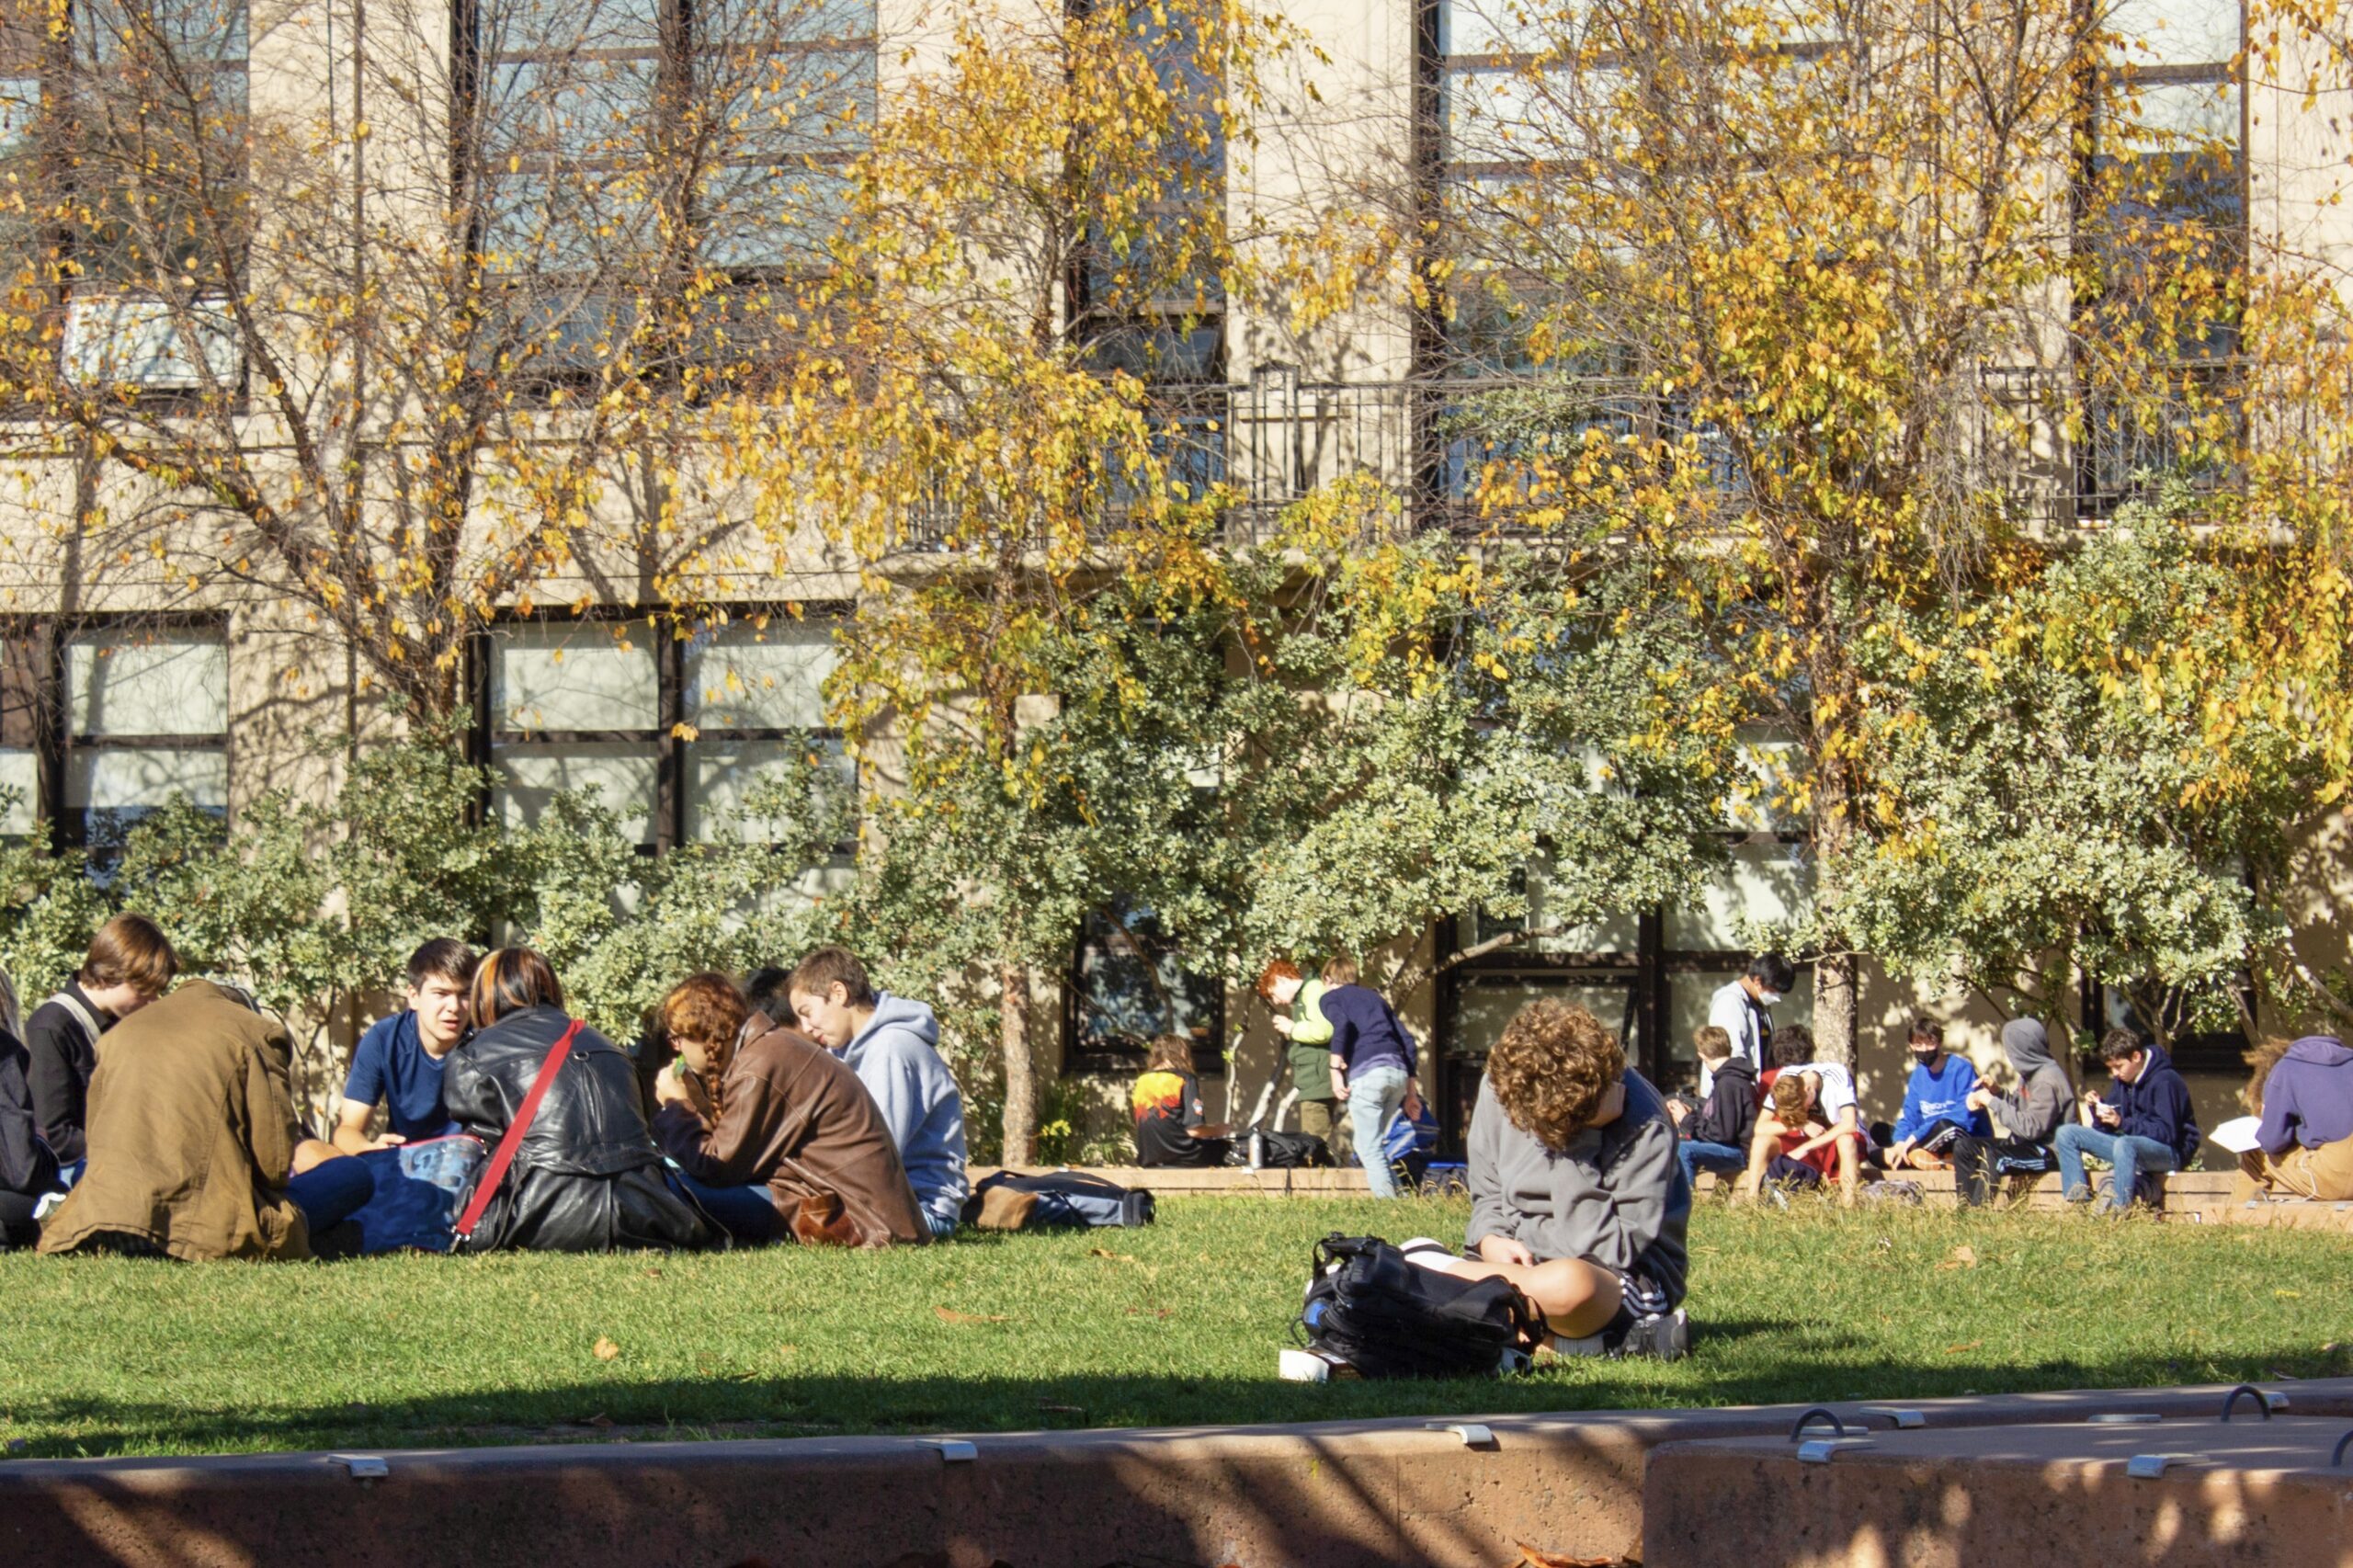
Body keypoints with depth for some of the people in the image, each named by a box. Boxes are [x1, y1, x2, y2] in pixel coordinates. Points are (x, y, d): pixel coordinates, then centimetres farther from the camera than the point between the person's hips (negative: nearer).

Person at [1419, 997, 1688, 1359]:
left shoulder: (1646, 1126, -18)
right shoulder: (1499, 1090, -4)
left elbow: (1613, 1252, -22)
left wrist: (1577, 1149, -26)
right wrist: (1490, 1241, -11)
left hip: (1629, 1280, -5)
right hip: (1521, 1262, 5)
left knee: (1569, 1283, -43)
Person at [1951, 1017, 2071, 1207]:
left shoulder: (2047, 1080, -19)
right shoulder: (2030, 1073, 11)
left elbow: (2031, 1128, -25)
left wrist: (1993, 1102, -20)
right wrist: (1997, 1092, -1)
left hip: (2048, 1150, -10)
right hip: (2027, 1146, 11)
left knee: (1991, 1153, -33)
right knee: (1963, 1145, 5)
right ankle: (1967, 1208, -3)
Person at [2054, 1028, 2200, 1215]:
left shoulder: (2165, 1081, -16)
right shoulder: (2122, 1081, 8)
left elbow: (2166, 1133, -24)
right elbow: (2106, 1129, 11)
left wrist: (2122, 1123, -28)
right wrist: (2098, 1108, -11)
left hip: (2173, 1152, -9)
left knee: (2125, 1145, -42)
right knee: (2067, 1133, -1)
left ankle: (2121, 1208, -43)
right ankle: (2078, 1201, -17)